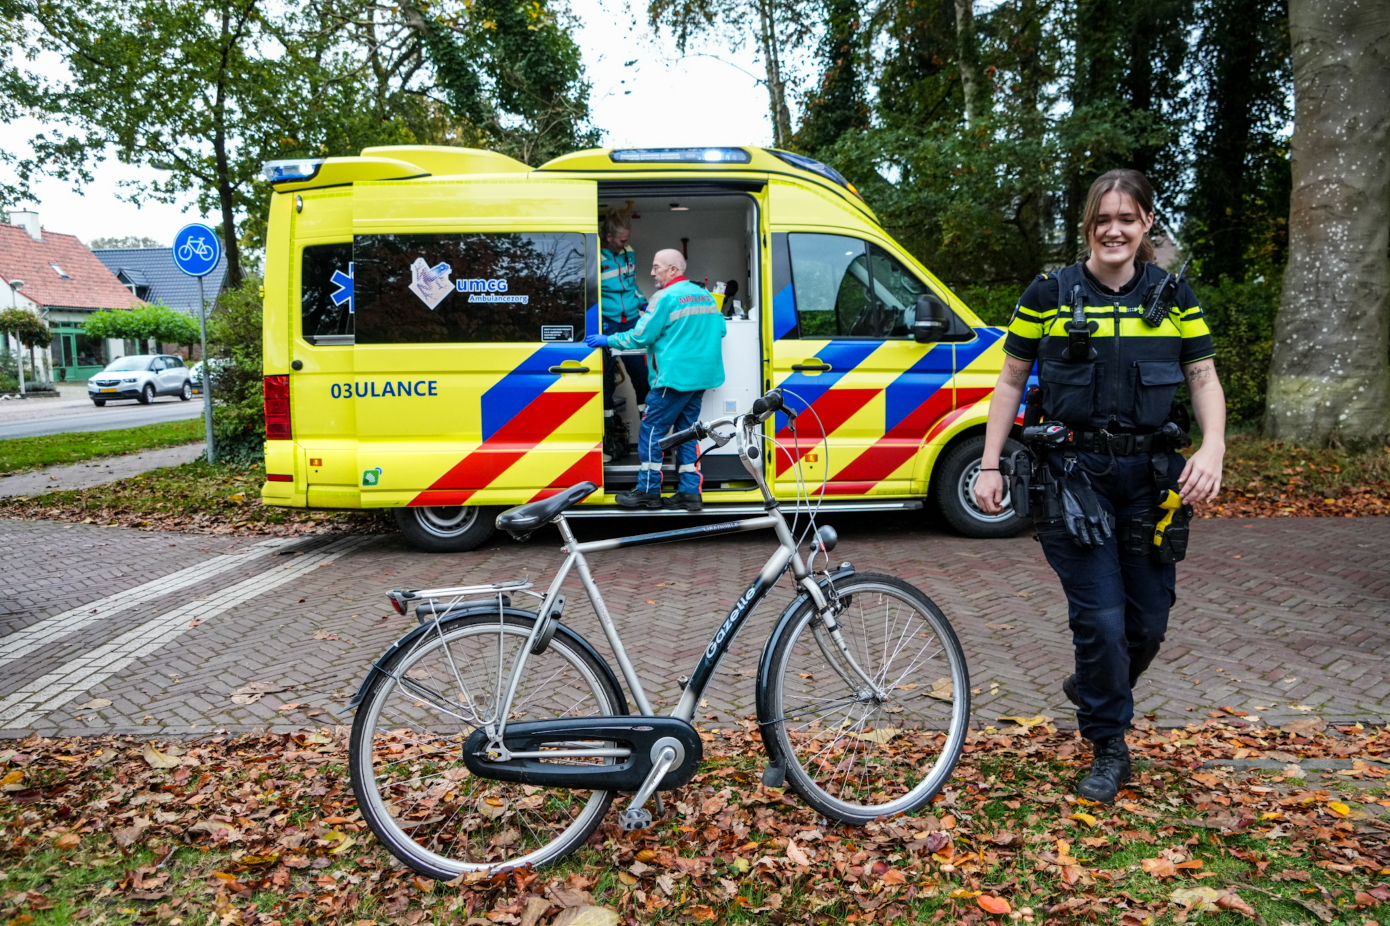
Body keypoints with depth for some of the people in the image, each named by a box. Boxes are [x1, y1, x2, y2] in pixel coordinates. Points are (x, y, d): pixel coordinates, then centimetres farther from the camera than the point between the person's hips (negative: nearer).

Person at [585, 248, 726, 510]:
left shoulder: (666, 297, -11)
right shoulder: (705, 296, 12)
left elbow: (639, 336, -11)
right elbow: (720, 329, 18)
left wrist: (606, 340, 1)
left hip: (675, 378, -8)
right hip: (701, 377, 8)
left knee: (651, 431, 0)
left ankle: (648, 491, 4)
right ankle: (689, 493, 11)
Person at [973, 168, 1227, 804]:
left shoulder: (1173, 298, 8)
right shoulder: (1049, 295, 1)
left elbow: (1204, 377, 7)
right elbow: (1011, 381, 4)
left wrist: (1213, 447, -12)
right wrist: (989, 465, -1)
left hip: (1151, 475, 3)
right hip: (1074, 474, -3)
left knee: (1149, 618, 8)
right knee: (1101, 618, -5)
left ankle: (1092, 690, 40)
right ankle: (1109, 750, 16)